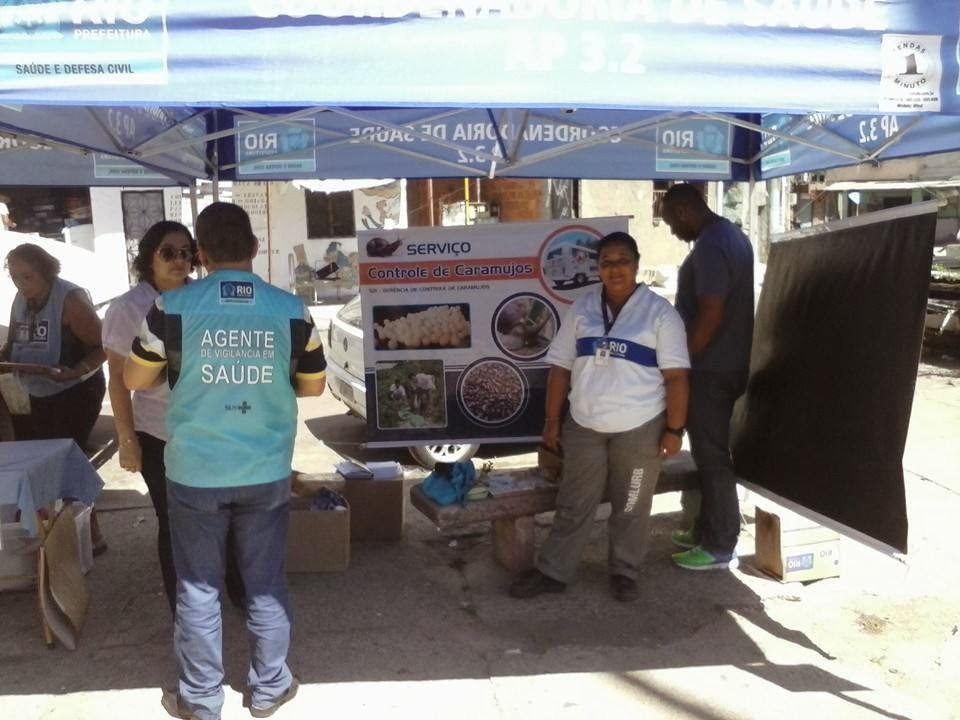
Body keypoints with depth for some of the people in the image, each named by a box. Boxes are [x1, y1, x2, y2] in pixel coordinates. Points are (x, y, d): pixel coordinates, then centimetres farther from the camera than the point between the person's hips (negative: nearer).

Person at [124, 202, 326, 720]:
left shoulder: (172, 306, -10)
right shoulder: (290, 310, -7)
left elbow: (135, 380, 2)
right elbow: (313, 386, 5)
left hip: (194, 474, -1)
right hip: (266, 474, 1)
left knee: (198, 589, 13)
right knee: (266, 585, 15)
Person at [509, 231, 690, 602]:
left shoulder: (659, 312, -4)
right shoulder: (582, 309, 5)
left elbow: (676, 376, -6)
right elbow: (561, 367, 6)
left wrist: (674, 429, -10)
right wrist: (552, 420, 4)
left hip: (639, 429, -2)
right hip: (584, 426, 3)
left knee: (631, 507, 11)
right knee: (573, 505, 11)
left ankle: (624, 572, 29)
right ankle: (552, 571, 22)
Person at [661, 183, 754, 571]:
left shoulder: (709, 247, -20)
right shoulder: (731, 234, 13)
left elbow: (710, 313, -26)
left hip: (710, 368, -11)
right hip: (728, 363, 11)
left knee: (711, 455, -2)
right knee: (710, 450, 18)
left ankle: (720, 547, 9)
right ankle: (707, 530, 29)